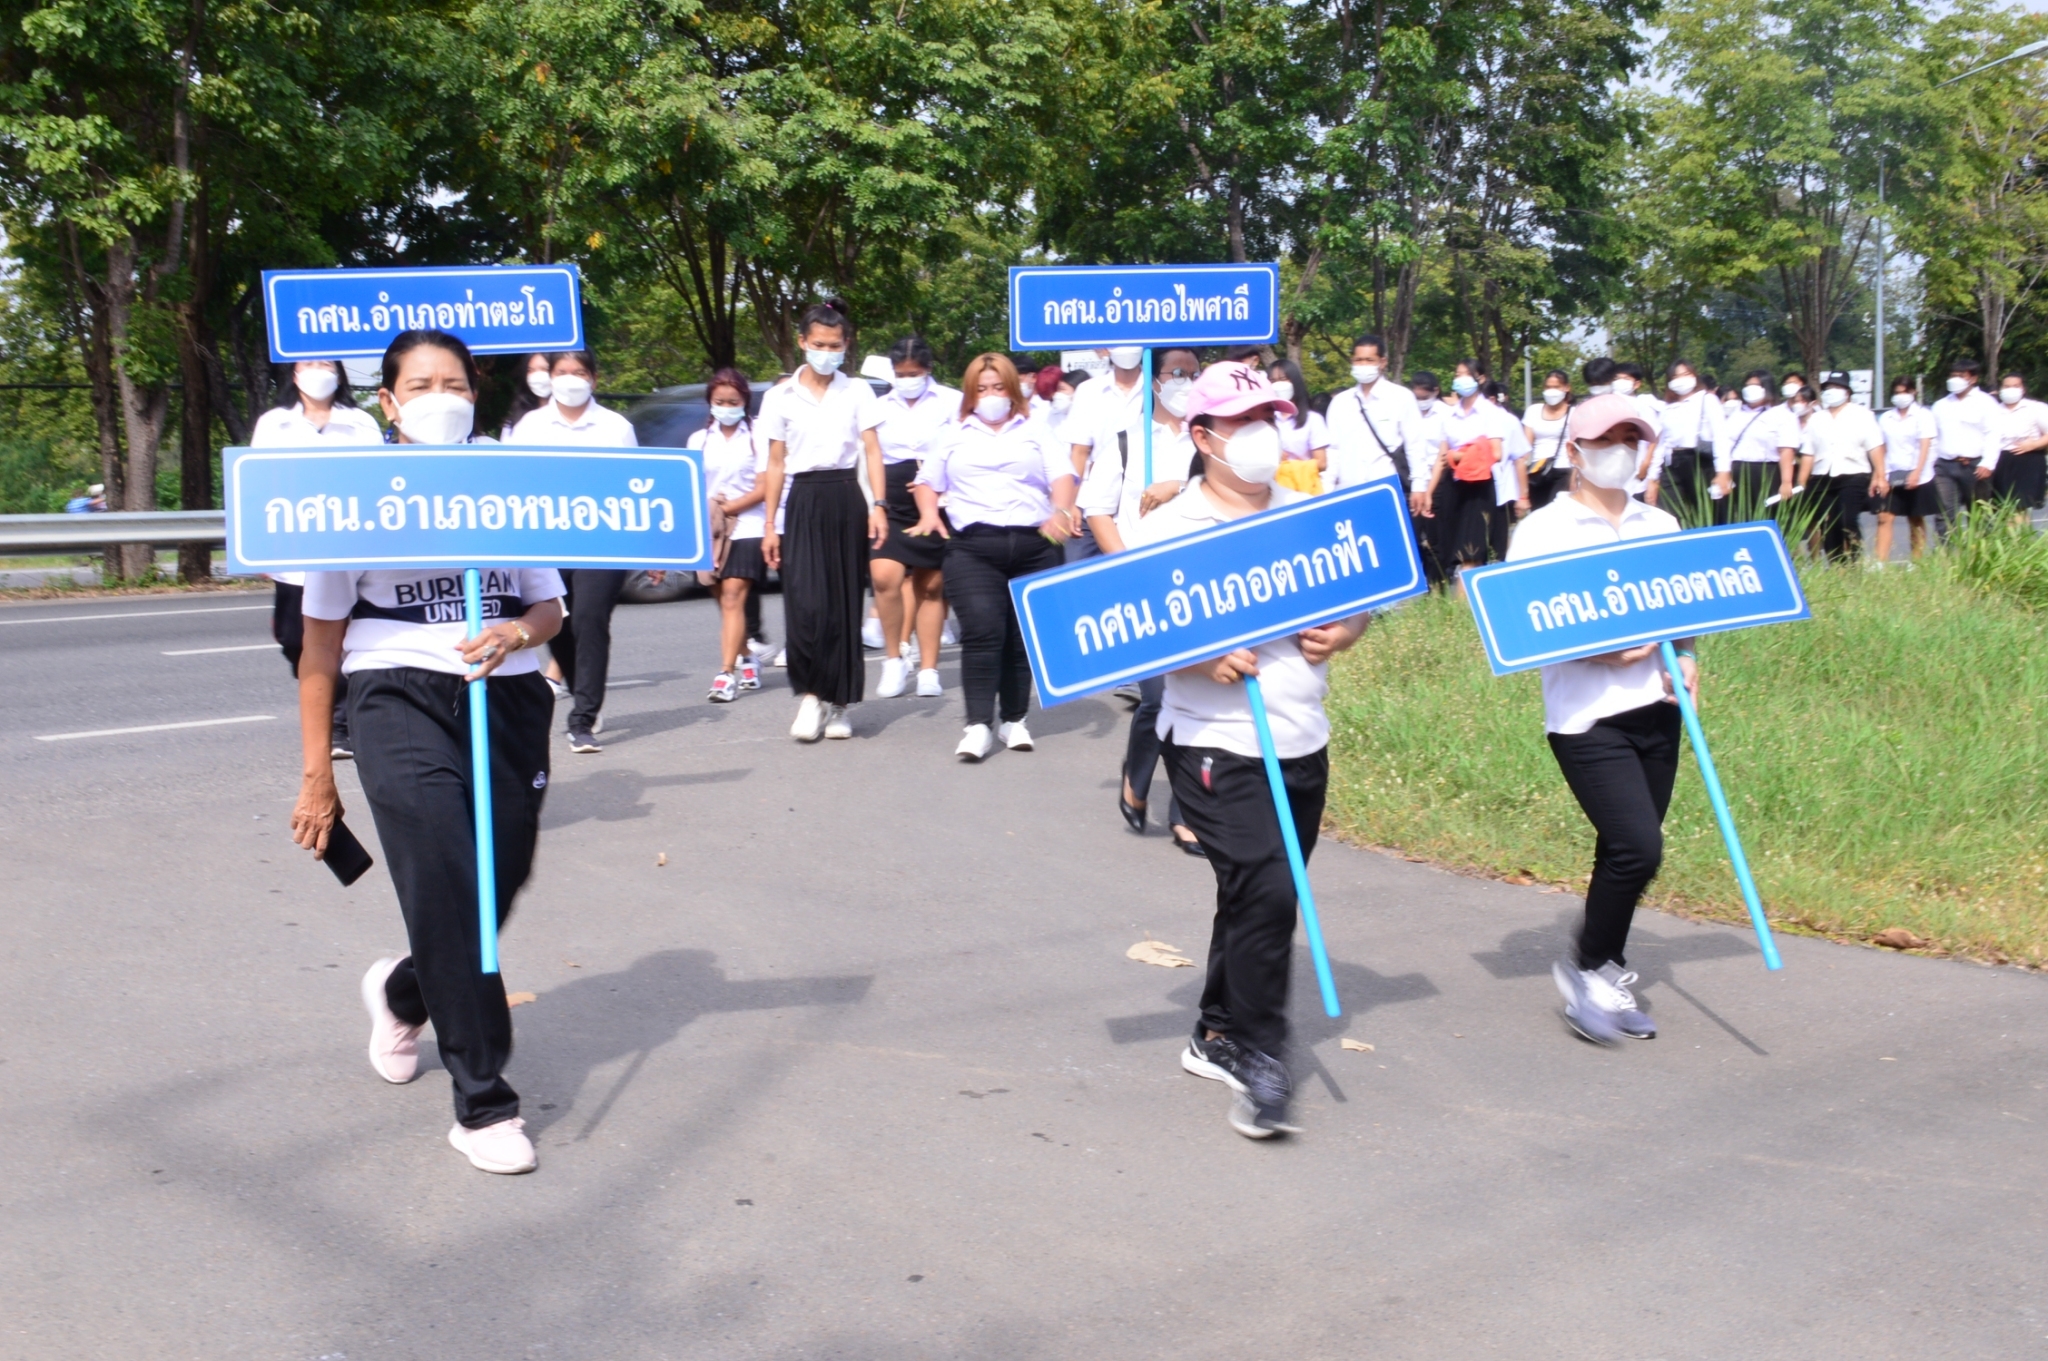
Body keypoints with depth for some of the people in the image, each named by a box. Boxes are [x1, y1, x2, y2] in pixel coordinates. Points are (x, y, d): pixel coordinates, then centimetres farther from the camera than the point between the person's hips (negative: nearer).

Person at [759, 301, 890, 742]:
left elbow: (872, 451, 2)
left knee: (844, 603, 3)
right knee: (805, 603, -14)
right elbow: (776, 463, 9)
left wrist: (879, 506, -11)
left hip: (846, 499, 1)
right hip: (804, 502, 0)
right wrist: (771, 524, 5)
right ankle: (809, 694, -1)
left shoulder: (858, 392, 8)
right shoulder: (781, 396, 8)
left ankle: (838, 703, 12)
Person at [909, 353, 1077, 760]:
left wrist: (1061, 511, -16)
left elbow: (1061, 475, 4)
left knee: (1024, 636, 3)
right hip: (973, 547, -1)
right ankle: (979, 724, -18)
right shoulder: (954, 435, 21)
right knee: (982, 631, -16)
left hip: (1035, 546, 1)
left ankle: (1014, 719, 15)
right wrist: (929, 513, 7)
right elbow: (928, 481, 27)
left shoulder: (1036, 431, 16)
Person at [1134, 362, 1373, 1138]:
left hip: (1302, 744, 6)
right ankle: (1260, 1061, -5)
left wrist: (1340, 635, -4)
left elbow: (1357, 600, 18)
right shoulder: (1168, 529, -6)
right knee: (1265, 890, -17)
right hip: (1215, 745, -6)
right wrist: (1201, 659, -24)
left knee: (1257, 898, 15)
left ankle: (1218, 1036, 31)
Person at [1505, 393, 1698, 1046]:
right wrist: (1599, 650, -20)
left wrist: (1685, 657, 0)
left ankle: (1605, 975, 25)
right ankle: (1587, 966, 6)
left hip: (1656, 710, 6)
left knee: (1629, 852, 8)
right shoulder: (1543, 530, -3)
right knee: (1637, 848, -15)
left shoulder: (1661, 525, 15)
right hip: (1586, 715, -6)